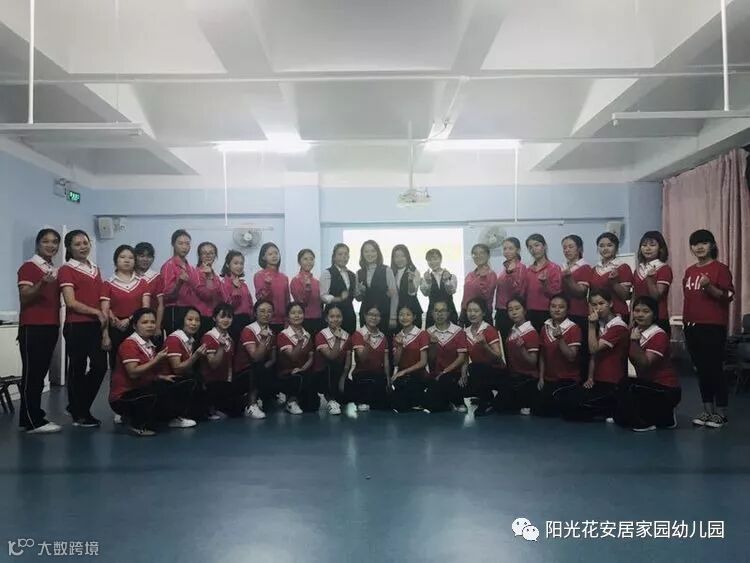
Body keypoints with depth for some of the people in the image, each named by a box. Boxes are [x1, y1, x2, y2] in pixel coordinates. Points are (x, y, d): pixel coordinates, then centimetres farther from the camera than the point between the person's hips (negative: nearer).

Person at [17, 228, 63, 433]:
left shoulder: (55, 271, 16)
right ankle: (32, 421, -3)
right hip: (32, 328, -8)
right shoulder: (28, 267, -7)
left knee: (41, 373, 10)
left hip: (51, 327, 8)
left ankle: (34, 415, 17)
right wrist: (42, 284, -28)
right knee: (31, 373, -5)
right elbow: (24, 299, -14)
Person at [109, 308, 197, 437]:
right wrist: (157, 360, -23)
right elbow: (133, 373, -25)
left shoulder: (150, 345, 10)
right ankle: (137, 424, -12)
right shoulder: (129, 344, -14)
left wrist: (162, 377, 1)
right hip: (124, 397, -8)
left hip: (144, 390, 8)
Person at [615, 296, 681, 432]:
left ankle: (645, 422, -10)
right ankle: (663, 417, 19)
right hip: (647, 384, 8)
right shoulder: (635, 332, 4)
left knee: (627, 386, -31)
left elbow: (644, 364, -29)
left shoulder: (659, 335, -18)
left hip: (667, 390, -8)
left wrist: (635, 341, -35)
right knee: (620, 418, 8)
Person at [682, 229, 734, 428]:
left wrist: (709, 286, -25)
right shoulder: (689, 271, 13)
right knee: (701, 369, 10)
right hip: (692, 326, 6)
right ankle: (707, 410, 19)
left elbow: (728, 296, -11)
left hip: (713, 326, -6)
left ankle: (721, 412, 8)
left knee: (715, 368, -2)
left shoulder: (720, 268, -6)